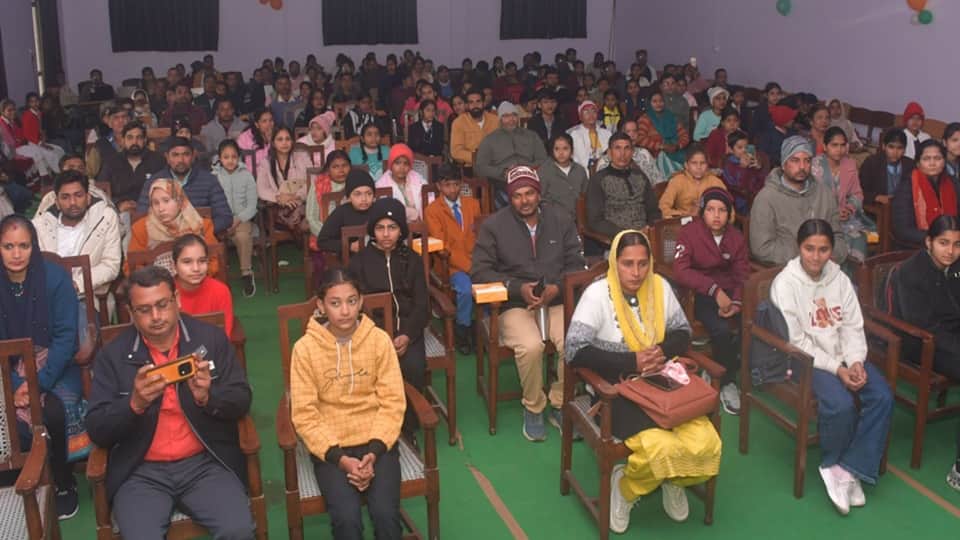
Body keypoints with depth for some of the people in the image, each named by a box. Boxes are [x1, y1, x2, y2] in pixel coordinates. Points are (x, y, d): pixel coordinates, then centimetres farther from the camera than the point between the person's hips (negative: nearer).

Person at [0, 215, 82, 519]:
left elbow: (65, 336, -11)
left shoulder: (55, 278, -9)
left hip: (56, 365, -2)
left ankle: (61, 481, 0)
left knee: (54, 413, -29)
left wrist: (40, 382, -20)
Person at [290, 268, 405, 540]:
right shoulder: (305, 348, -8)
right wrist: (340, 458, -16)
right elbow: (305, 415, -7)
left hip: (375, 441, 1)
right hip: (330, 446, -1)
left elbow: (392, 402, -3)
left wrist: (374, 451, -15)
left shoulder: (379, 340, -5)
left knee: (386, 514, -20)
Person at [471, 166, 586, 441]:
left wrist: (558, 287, -12)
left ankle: (560, 406, -5)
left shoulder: (561, 222, 11)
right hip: (514, 305, -2)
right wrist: (518, 288, -15)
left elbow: (576, 263, 9)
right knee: (531, 346, -33)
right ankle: (533, 408, -8)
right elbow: (479, 271, -3)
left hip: (556, 302, 2)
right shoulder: (494, 225, 3)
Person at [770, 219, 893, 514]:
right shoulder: (785, 284, -11)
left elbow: (853, 327, 5)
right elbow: (796, 341, -14)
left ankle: (847, 469, -11)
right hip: (806, 360, -6)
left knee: (883, 397, -18)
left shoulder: (840, 279, 5)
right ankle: (833, 464, 0)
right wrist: (836, 368, -19)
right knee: (841, 404, -29)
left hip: (844, 357, 6)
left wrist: (856, 362, -13)